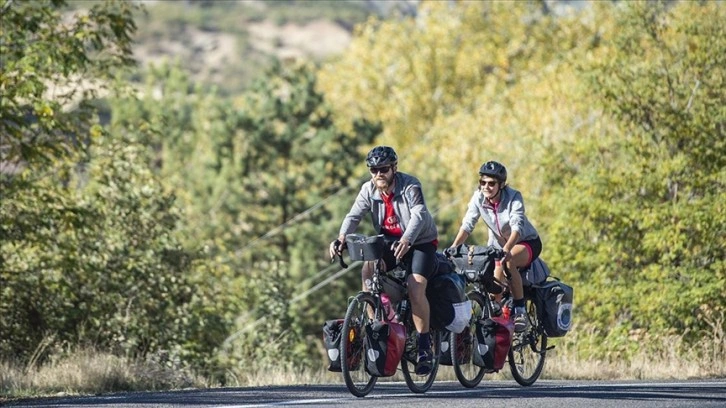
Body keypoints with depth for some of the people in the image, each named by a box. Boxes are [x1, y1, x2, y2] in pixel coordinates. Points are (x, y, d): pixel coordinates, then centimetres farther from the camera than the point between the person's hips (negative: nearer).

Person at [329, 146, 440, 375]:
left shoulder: (410, 186, -20)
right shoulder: (369, 190, -6)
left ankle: (424, 346, -12)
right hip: (389, 242, 4)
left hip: (420, 242, -4)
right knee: (368, 270, -24)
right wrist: (341, 238, -38)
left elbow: (419, 215, -34)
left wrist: (406, 240, -53)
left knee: (415, 287, -25)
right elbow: (354, 216, -17)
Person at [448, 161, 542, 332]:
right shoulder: (478, 198, -13)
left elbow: (517, 227, -37)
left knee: (507, 261, -35)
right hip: (498, 245, 5)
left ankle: (520, 311, -26)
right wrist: (454, 246, -38)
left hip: (527, 243, -5)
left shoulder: (513, 197, -25)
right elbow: (467, 224, -20)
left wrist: (507, 249, -55)